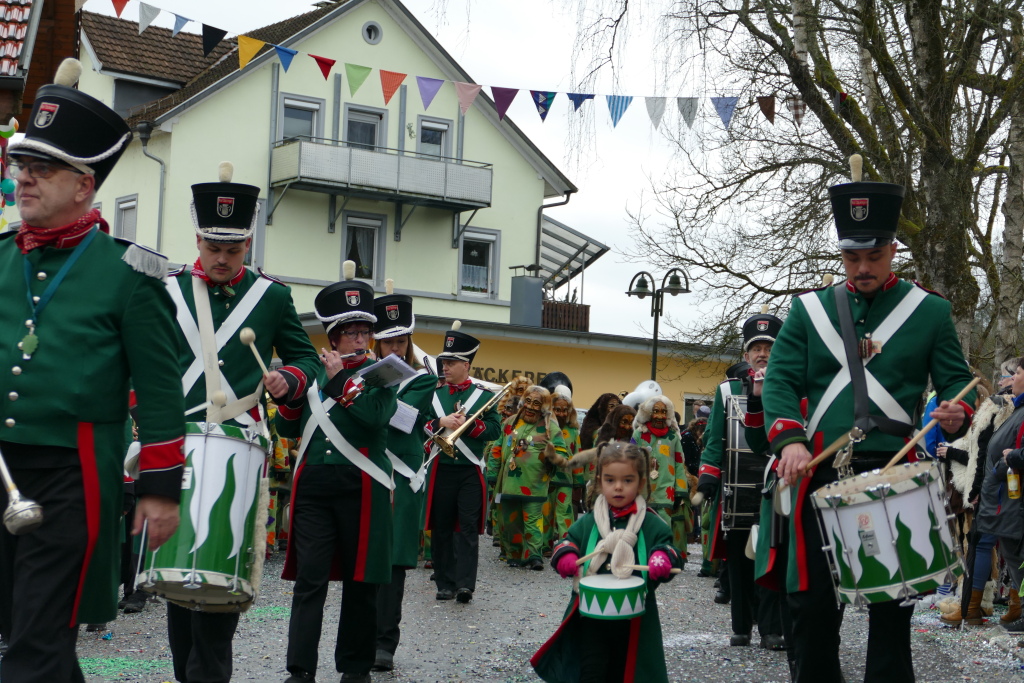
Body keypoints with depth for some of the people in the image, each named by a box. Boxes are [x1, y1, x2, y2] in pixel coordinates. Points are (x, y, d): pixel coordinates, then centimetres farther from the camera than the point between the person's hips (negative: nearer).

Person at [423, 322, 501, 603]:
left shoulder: (484, 395, 3)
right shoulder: (433, 395, 10)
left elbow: (495, 429, -2)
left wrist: (468, 423, -15)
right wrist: (441, 423, -13)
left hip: (470, 471, -2)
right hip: (442, 470, 3)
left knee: (468, 527, -6)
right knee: (441, 528, 5)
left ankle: (465, 584, -8)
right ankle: (445, 583, 12)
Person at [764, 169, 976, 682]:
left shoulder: (930, 311, 7)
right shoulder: (809, 310, 9)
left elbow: (957, 380, 7)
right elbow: (781, 380, 3)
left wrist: (955, 414, -17)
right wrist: (790, 440, -15)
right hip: (822, 475, 1)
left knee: (891, 601, 5)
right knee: (811, 600, 4)